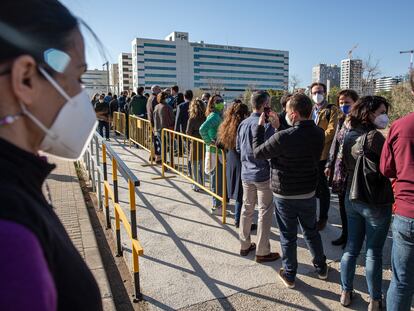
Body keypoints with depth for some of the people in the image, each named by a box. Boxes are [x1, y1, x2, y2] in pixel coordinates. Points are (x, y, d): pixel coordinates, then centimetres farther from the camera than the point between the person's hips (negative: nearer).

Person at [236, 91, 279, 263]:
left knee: (247, 208, 17)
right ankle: (262, 252, 14)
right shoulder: (267, 125, -18)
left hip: (246, 173, 7)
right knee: (265, 213, 5)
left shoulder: (243, 124, 3)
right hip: (263, 174, -7)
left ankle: (244, 245, 29)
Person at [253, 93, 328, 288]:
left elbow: (258, 153, -13)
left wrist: (260, 126, -3)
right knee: (311, 231, 24)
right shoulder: (319, 134, -8)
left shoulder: (283, 137, -27)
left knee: (288, 235, 12)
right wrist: (278, 128, 7)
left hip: (284, 195, -5)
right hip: (309, 192, 5)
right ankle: (321, 268, 42)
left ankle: (289, 275, 28)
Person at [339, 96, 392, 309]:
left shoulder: (349, 136, 4)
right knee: (374, 252, 8)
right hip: (375, 202, -6)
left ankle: (346, 292, 29)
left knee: (351, 247, 17)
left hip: (351, 199, 7)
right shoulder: (374, 136, -19)